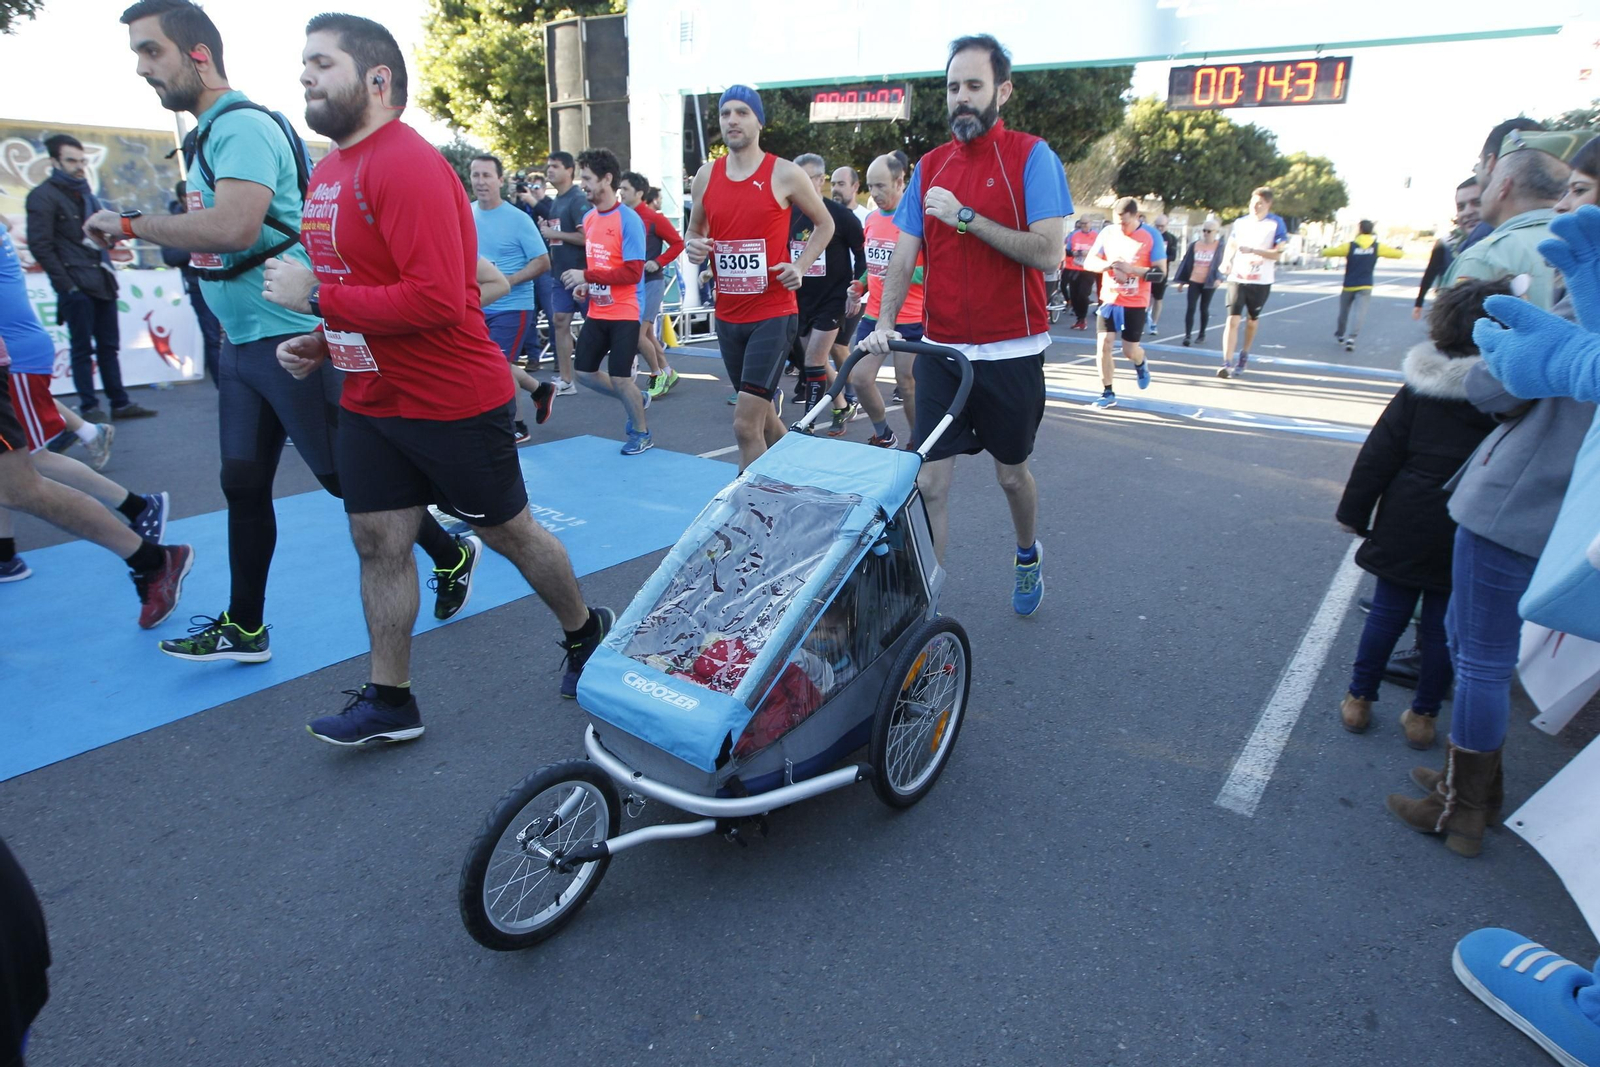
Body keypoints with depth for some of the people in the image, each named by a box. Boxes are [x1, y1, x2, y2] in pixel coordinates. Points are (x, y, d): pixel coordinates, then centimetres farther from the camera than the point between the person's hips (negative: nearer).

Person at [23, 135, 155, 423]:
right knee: (83, 349, -1)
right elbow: (40, 245, -10)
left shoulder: (86, 194, 18)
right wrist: (65, 284, -14)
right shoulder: (43, 196, -4)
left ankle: (120, 403, 12)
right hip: (76, 286, -6)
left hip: (101, 283, 6)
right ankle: (89, 407, 5)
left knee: (109, 346, 8)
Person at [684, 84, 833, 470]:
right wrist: (693, 245, -4)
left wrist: (801, 265, -7)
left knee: (745, 424, -13)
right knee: (762, 417, 17)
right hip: (728, 316, 5)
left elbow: (825, 224, 8)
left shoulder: (785, 174, -4)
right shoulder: (706, 176, 7)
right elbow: (694, 229, 20)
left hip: (774, 312, -5)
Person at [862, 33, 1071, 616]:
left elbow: (1047, 253, -16)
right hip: (941, 350, 3)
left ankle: (1028, 557, 42)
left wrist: (965, 216, -19)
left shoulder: (1031, 156, -4)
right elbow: (904, 257, 6)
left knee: (1011, 473, 13)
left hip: (1011, 353, -3)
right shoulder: (929, 167, 9)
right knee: (930, 480, -3)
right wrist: (884, 322, -10)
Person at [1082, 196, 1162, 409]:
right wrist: (1106, 265, -19)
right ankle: (1107, 393, 5)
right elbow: (1089, 262, 2)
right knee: (1104, 344, -6)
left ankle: (1141, 365, 41)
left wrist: (1132, 269, -25)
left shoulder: (1152, 236, -9)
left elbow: (1160, 272, -11)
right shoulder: (1108, 232, 0)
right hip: (1109, 299, 2)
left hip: (1136, 303, -2)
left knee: (1130, 350, 3)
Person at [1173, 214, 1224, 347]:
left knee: (1204, 308, 10)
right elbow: (1187, 262, 8)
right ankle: (1188, 335, -8)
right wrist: (1182, 280, 7)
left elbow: (1223, 263, -3)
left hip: (1209, 283, -1)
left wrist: (1218, 278, -19)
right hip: (1193, 281, 1)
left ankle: (1202, 334, 23)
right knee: (1190, 308, -8)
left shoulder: (1221, 245, -3)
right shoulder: (1194, 244, 4)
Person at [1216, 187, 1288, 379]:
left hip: (1261, 281, -1)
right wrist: (1226, 262, -2)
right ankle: (1227, 363, -16)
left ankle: (1244, 355, 34)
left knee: (1253, 320, 14)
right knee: (1233, 319, -11)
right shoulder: (1240, 223, 7)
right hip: (1237, 278, 1)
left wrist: (1253, 250, -23)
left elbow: (1278, 253, -11)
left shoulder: (1276, 224, -4)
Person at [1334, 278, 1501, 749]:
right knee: (1443, 625, 11)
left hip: (1408, 527, 1)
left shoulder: (1419, 388, -6)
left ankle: (1358, 700, 21)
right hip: (1468, 535, 0)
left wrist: (1354, 511, 3)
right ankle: (1423, 716, 22)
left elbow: (1379, 455, -4)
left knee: (1388, 612, 12)